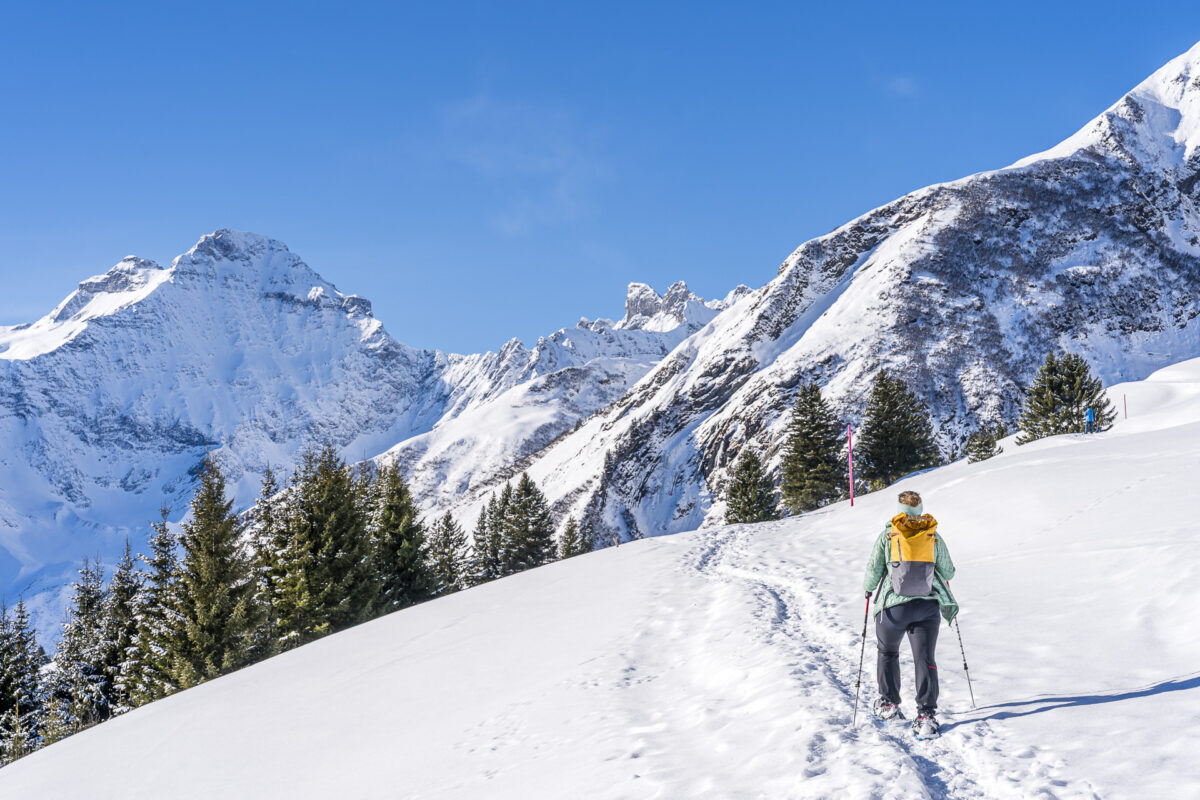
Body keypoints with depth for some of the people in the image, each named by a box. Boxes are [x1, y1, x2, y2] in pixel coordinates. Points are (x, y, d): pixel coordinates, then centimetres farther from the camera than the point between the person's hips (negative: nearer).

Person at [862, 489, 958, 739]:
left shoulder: (887, 535, -1)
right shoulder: (934, 537, 5)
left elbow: (873, 569, 0)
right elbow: (948, 572, 10)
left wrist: (868, 588, 20)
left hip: (894, 606, -1)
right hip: (928, 606, 1)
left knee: (888, 653, 21)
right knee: (925, 658, 1)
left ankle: (888, 704, 25)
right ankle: (926, 714, -9)